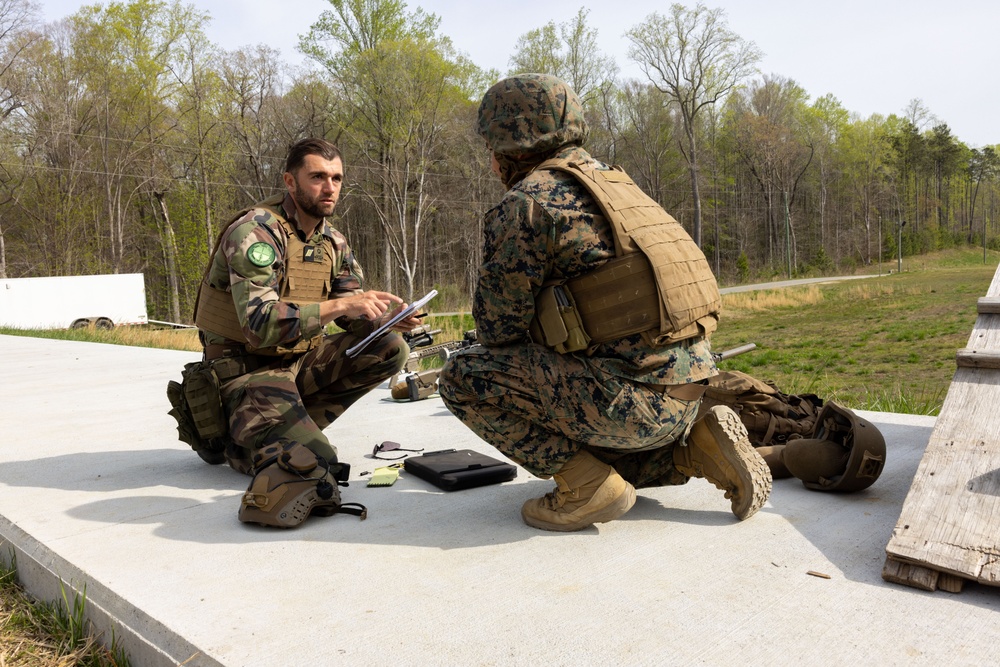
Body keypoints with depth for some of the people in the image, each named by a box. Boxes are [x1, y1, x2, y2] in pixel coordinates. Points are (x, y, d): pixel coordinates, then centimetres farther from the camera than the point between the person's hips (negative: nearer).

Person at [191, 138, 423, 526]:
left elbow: (353, 315, 7)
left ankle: (293, 429, -4)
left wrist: (387, 317, -15)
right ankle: (246, 440, 7)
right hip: (250, 367, -7)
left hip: (301, 360, 8)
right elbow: (259, 323, -29)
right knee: (313, 462, -26)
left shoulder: (333, 242, 6)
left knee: (389, 349, -9)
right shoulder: (255, 231, -18)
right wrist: (340, 305, -33)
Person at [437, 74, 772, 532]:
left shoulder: (525, 203, -9)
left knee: (464, 376, -5)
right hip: (685, 392, 9)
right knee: (588, 453, 32)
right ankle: (698, 448, 14)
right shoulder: (612, 183, 18)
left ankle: (586, 486, -4)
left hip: (628, 396, -9)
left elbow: (499, 328, -6)